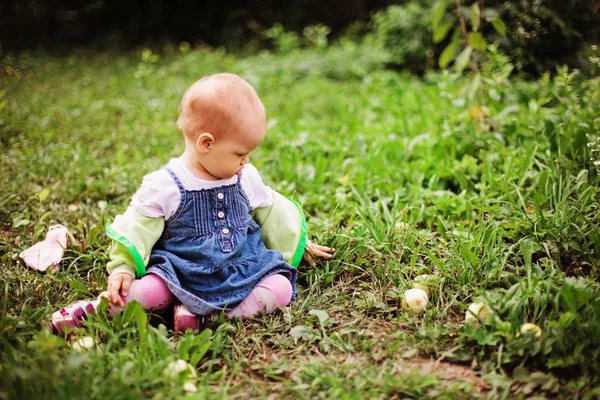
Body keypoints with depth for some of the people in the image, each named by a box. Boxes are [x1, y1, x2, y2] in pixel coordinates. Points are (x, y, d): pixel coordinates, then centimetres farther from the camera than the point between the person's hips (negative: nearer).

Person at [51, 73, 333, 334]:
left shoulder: (245, 178, 6)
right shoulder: (165, 185, -9)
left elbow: (272, 212, 20)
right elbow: (137, 226, -7)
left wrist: (301, 244, 28)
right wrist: (122, 268, -17)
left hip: (242, 272, 5)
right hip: (182, 275, -4)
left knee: (281, 287, -20)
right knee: (149, 289, -32)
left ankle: (203, 314, -25)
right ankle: (100, 307, -5)